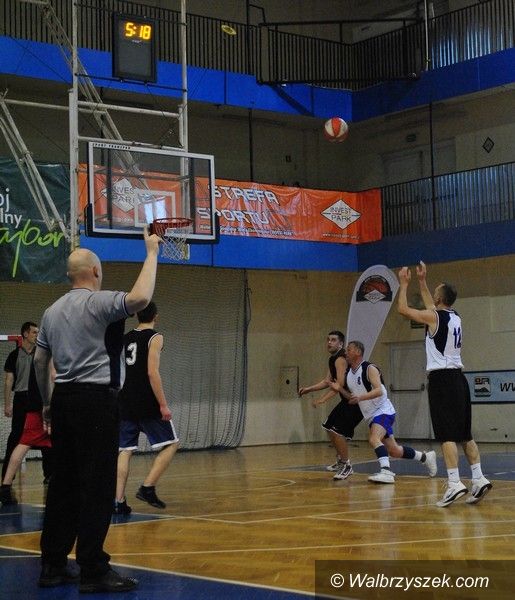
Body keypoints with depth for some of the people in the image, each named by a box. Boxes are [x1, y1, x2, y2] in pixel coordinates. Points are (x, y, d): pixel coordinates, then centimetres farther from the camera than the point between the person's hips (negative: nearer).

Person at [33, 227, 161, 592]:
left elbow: (39, 360, 17)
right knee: (97, 486, -6)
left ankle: (54, 564, 15)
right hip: (96, 398, -8)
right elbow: (140, 298, -27)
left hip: (64, 399, 8)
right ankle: (93, 570, -6)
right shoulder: (98, 302, -9)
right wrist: (152, 253, -15)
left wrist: (47, 403, 25)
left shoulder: (53, 310, 14)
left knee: (64, 483, 11)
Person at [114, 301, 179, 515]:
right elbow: (152, 372, -16)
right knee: (170, 444, 6)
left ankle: (119, 501, -1)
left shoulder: (125, 339, 14)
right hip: (147, 403, -6)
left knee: (125, 451, 7)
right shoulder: (154, 337, -6)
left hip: (125, 403, 6)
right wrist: (163, 405, -15)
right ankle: (147, 487, -5)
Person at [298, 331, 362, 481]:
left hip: (355, 402, -11)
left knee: (338, 431, -16)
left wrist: (322, 399, -29)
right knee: (330, 427, 18)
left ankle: (347, 466, -4)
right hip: (347, 401, 11)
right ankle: (340, 460, 32)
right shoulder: (333, 359, 13)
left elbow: (340, 384, -27)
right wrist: (309, 389, 7)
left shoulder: (341, 359, -19)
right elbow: (327, 381, 19)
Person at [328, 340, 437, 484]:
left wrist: (360, 397, -43)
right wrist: (338, 388, -5)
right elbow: (350, 394, 16)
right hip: (371, 415, 8)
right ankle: (426, 457, 31)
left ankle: (386, 471, -40)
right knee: (393, 451, 13)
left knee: (374, 439, -32)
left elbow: (379, 390, -29)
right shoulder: (348, 373, 7)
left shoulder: (369, 368, -17)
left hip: (383, 411, -8)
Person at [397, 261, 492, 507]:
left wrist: (404, 283, 13)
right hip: (457, 377, 8)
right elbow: (432, 306, 34)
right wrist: (422, 281, 38)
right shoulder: (455, 318, 14)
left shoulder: (434, 317, -9)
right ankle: (479, 479, 8)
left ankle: (454, 484, -18)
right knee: (464, 434, 11)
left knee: (447, 435, -11)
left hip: (441, 379, -8)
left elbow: (403, 309, 0)